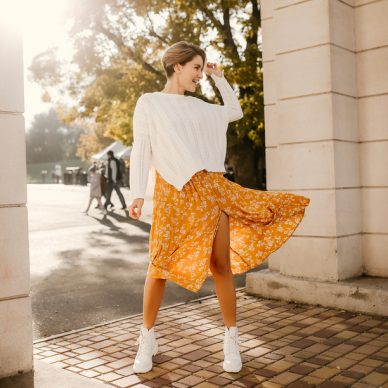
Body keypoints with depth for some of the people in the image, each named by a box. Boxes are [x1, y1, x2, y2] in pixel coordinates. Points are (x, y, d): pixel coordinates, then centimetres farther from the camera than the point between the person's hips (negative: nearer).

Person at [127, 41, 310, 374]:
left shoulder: (198, 106, 20)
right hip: (174, 193, -4)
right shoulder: (149, 102, 8)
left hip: (212, 188, 4)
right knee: (160, 264, -3)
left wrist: (219, 78, 28)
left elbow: (235, 111, 34)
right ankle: (148, 338, 15)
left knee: (221, 265, 1)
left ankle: (231, 340, 12)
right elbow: (141, 150, 1)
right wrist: (137, 193, -7)